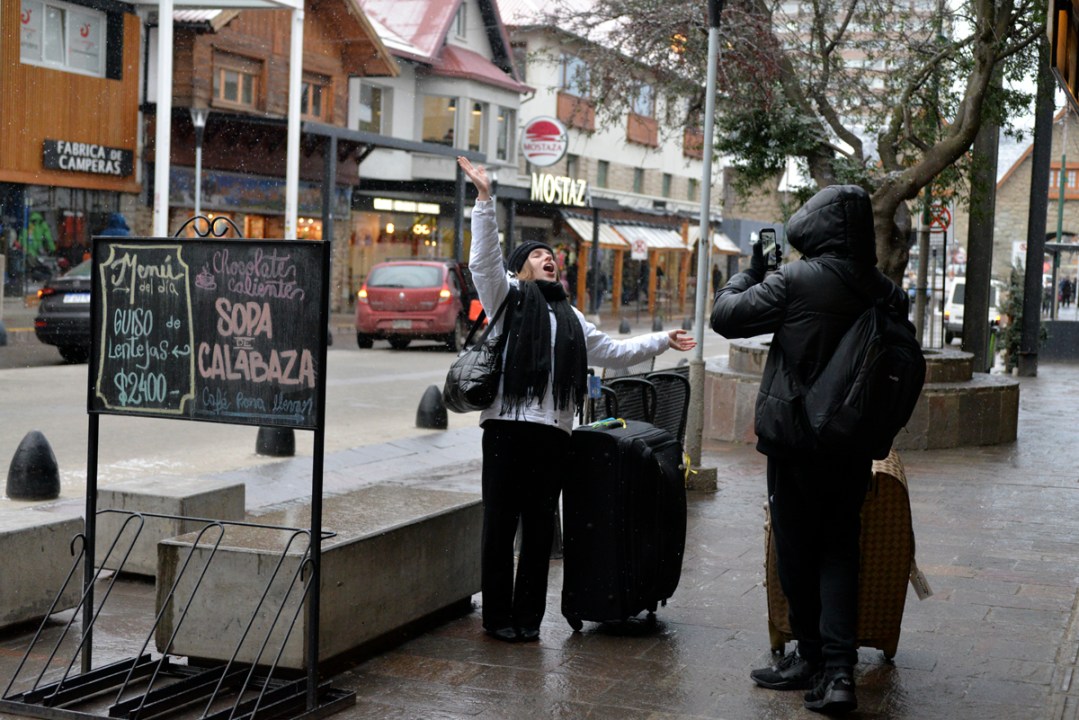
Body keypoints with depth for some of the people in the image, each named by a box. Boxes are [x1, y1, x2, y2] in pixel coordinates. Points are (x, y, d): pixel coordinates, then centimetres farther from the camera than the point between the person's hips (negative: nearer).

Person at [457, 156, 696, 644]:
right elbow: (483, 260, -7)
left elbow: (612, 352, 33)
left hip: (553, 433, 5)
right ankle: (497, 617, 6)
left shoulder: (570, 318, 28)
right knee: (500, 525, -2)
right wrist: (484, 198, -14)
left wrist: (662, 341, 30)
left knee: (539, 529, 6)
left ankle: (528, 617, 13)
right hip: (507, 426, -5)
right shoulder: (507, 297, 9)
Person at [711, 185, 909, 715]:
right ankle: (838, 669, -2)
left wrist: (751, 272, 9)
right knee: (839, 552, 8)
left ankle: (812, 656, 19)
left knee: (796, 552, 9)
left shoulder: (796, 280, -14)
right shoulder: (886, 293, 2)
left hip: (796, 440, -4)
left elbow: (725, 315, -6)